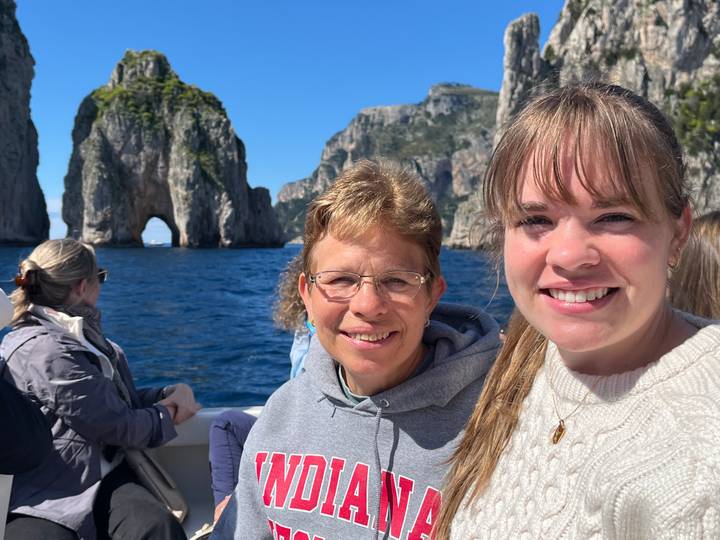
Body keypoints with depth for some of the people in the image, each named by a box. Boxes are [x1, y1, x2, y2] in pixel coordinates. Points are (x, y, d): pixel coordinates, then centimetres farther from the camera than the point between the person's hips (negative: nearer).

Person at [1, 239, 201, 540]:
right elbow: (117, 425, -13)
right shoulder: (45, 352, -15)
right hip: (37, 495, -8)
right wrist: (168, 413, 5)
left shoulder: (75, 337, 18)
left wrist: (171, 393, 3)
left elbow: (116, 402, 21)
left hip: (98, 475, 8)